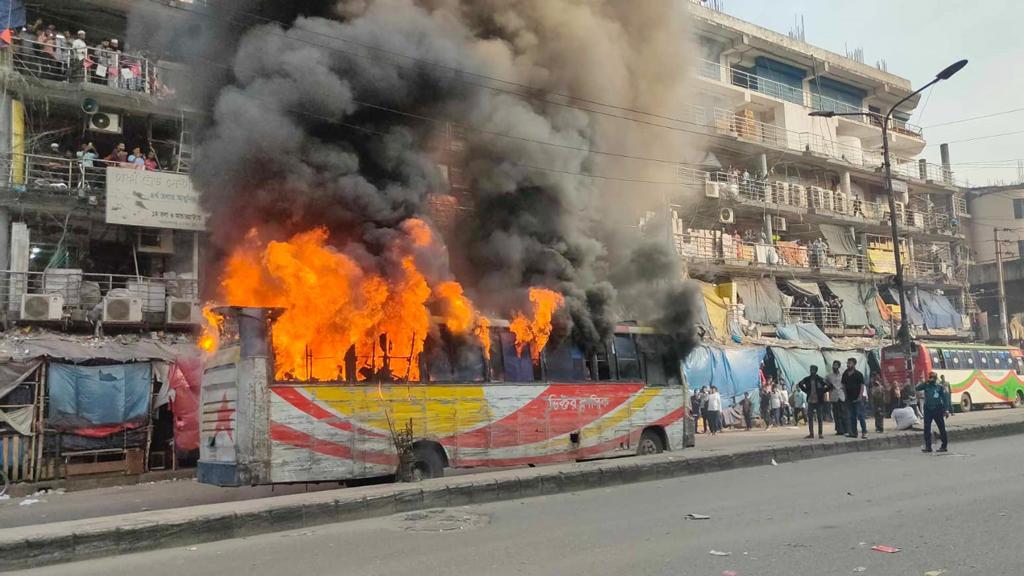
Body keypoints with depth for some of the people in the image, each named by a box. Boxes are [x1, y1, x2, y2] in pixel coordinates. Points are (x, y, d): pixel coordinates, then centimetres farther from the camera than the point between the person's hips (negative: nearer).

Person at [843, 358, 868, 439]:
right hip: (849, 398, 6)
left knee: (860, 415, -6)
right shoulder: (845, 374, 9)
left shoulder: (858, 374, -5)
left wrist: (860, 396, -14)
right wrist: (845, 394, 8)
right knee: (852, 416, 9)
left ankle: (864, 432, -1)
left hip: (857, 398, -6)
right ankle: (854, 432, 13)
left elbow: (862, 385, -7)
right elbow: (843, 385, 16)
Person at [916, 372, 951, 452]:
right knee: (927, 428, -1)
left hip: (938, 409, -1)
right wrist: (926, 382, -14)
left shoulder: (939, 387, 1)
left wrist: (946, 409, -7)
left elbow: (945, 398, 0)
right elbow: (917, 388, -11)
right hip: (928, 410, 2)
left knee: (942, 428, 3)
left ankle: (944, 446, 12)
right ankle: (928, 446, 3)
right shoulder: (926, 386, 5)